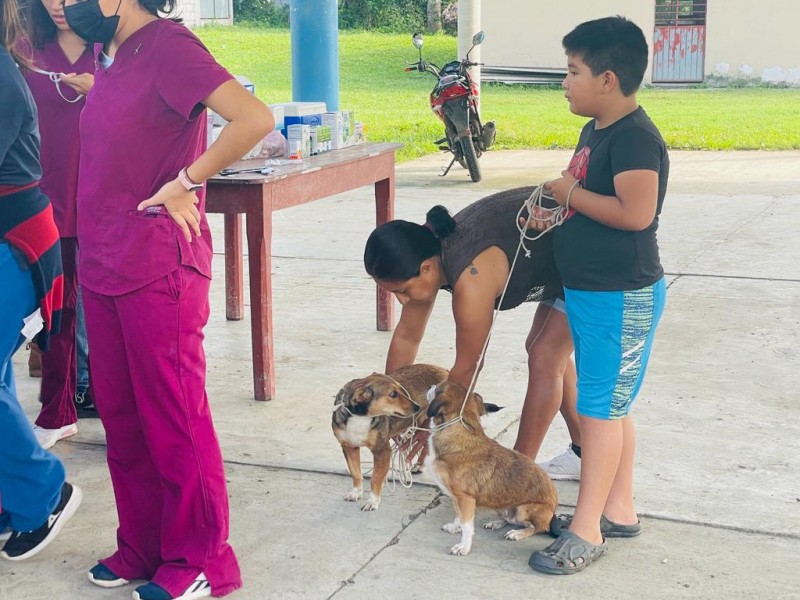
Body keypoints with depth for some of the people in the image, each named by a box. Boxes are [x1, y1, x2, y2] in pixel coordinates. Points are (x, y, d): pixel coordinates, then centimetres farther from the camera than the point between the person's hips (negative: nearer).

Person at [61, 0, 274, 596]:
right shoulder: (111, 51, 12)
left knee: (174, 417, 1)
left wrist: (183, 182, -17)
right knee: (120, 413, 14)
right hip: (102, 262, 9)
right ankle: (143, 547, 28)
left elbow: (255, 118, -26)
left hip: (157, 265, -9)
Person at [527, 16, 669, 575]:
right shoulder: (595, 131, 10)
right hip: (590, 292, 10)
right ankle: (619, 509, 28)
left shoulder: (635, 138, -19)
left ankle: (587, 531, 4)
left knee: (600, 408, -4)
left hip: (621, 298, -10)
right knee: (610, 407, 16)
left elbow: (636, 212, -30)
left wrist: (572, 193, -19)